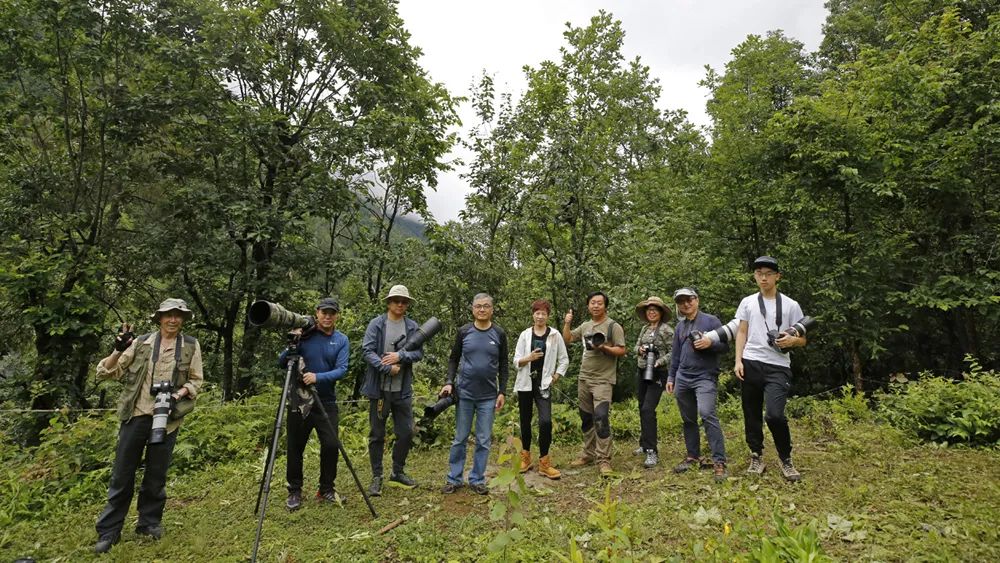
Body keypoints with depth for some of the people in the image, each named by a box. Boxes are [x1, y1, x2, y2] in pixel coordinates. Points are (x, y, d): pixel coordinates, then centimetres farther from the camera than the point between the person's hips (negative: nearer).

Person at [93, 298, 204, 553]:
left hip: (167, 418, 0)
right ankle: (109, 530, 21)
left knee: (156, 476, 11)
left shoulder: (191, 345, 1)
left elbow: (196, 380, 5)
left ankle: (149, 523, 29)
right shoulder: (141, 343, 1)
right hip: (136, 416, 0)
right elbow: (106, 372, 1)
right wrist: (119, 350, -16)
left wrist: (179, 394, -12)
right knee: (122, 475, 7)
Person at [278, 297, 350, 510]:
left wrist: (318, 377, -26)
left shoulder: (341, 340, 1)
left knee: (331, 445, -4)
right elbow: (281, 363, -2)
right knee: (295, 448, 6)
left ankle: (327, 489, 16)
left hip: (327, 401, 1)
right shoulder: (304, 335, -3)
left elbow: (341, 370, -10)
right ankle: (294, 492, 23)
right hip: (299, 400, -1)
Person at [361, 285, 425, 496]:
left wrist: (400, 356, -17)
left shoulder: (412, 326, 4)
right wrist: (388, 368, -19)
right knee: (377, 434, 7)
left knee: (406, 433, 9)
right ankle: (376, 477, 22)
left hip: (403, 389, 3)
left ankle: (397, 472, 29)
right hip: (379, 388, -2)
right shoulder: (376, 324, -3)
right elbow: (367, 350, -11)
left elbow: (419, 353, -1)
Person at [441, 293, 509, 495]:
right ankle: (454, 479, 21)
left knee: (484, 441, 7)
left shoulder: (499, 334, 0)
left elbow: (503, 365, 4)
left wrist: (502, 392, -1)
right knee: (460, 439, 8)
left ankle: (477, 480, 20)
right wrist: (449, 382, -6)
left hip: (488, 396, 0)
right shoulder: (464, 332, 0)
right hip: (464, 393, 0)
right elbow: (453, 359, 7)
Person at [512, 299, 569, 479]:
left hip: (544, 384, -1)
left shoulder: (555, 335, 1)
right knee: (525, 421, 10)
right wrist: (529, 358, -17)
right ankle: (525, 457, 27)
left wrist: (556, 377, -2)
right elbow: (516, 361, 2)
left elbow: (564, 359, 8)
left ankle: (544, 463, -1)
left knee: (546, 421, -14)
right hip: (525, 383, 2)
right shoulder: (525, 335, 3)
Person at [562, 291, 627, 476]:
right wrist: (567, 323, 5)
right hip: (584, 379, 6)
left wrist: (604, 348, -23)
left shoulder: (613, 326, -6)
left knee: (601, 418, -15)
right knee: (586, 419, 13)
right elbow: (567, 339, 18)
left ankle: (603, 460, -8)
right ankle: (589, 454, 26)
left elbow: (622, 351, -9)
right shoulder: (585, 326, 12)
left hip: (602, 381, -6)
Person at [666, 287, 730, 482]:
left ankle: (719, 462, -16)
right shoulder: (680, 326, 15)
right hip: (683, 379, 6)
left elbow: (725, 345, -1)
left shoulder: (711, 320, 1)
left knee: (707, 415, -21)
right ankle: (693, 457, 22)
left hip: (705, 378, -5)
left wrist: (710, 343, -20)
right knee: (688, 420, 10)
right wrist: (671, 377, 17)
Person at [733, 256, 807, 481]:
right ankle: (756, 457, 23)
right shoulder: (748, 302, 10)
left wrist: (792, 340, -14)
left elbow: (803, 340, 9)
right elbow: (741, 333, 10)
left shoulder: (790, 305, 6)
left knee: (774, 415, -16)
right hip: (751, 364, 3)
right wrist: (738, 361, -1)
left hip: (778, 367, -2)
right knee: (752, 415, 8)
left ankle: (786, 460, 6)